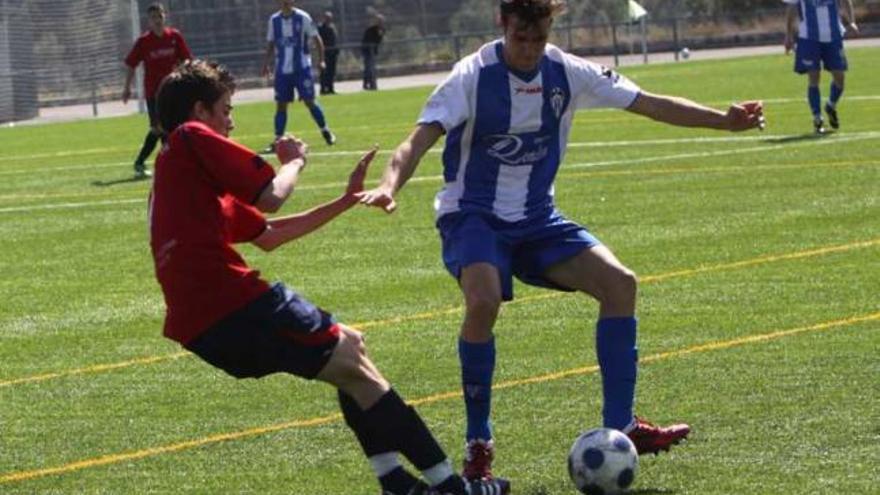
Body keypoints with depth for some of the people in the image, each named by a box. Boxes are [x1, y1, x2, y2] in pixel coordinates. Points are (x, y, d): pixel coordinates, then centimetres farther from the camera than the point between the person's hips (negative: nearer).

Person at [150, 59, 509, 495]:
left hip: (200, 324, 10)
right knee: (353, 367, -4)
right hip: (232, 308, -10)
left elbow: (266, 235, 28)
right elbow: (270, 197, -11)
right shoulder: (192, 139, -3)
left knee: (347, 346, 20)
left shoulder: (177, 166, 26)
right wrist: (295, 161, 10)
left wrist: (346, 201, 28)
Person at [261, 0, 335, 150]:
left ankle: (325, 131, 15)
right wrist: (266, 64, 6)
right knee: (280, 105, 1)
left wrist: (321, 60, -7)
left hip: (302, 68, -3)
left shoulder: (303, 18, -5)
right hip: (282, 69, 3)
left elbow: (316, 39, 0)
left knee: (309, 101, -4)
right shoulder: (274, 20, 6)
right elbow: (270, 44, 15)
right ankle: (277, 140, 3)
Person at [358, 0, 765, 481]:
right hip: (473, 217, -5)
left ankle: (620, 427, -2)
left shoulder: (566, 73, -3)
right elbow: (420, 139, -26)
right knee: (484, 300, -33)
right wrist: (389, 186, -46)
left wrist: (725, 120, -7)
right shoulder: (473, 76, -16)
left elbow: (651, 104, 1)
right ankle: (477, 443, -17)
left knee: (618, 283, -12)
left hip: (536, 218, 5)